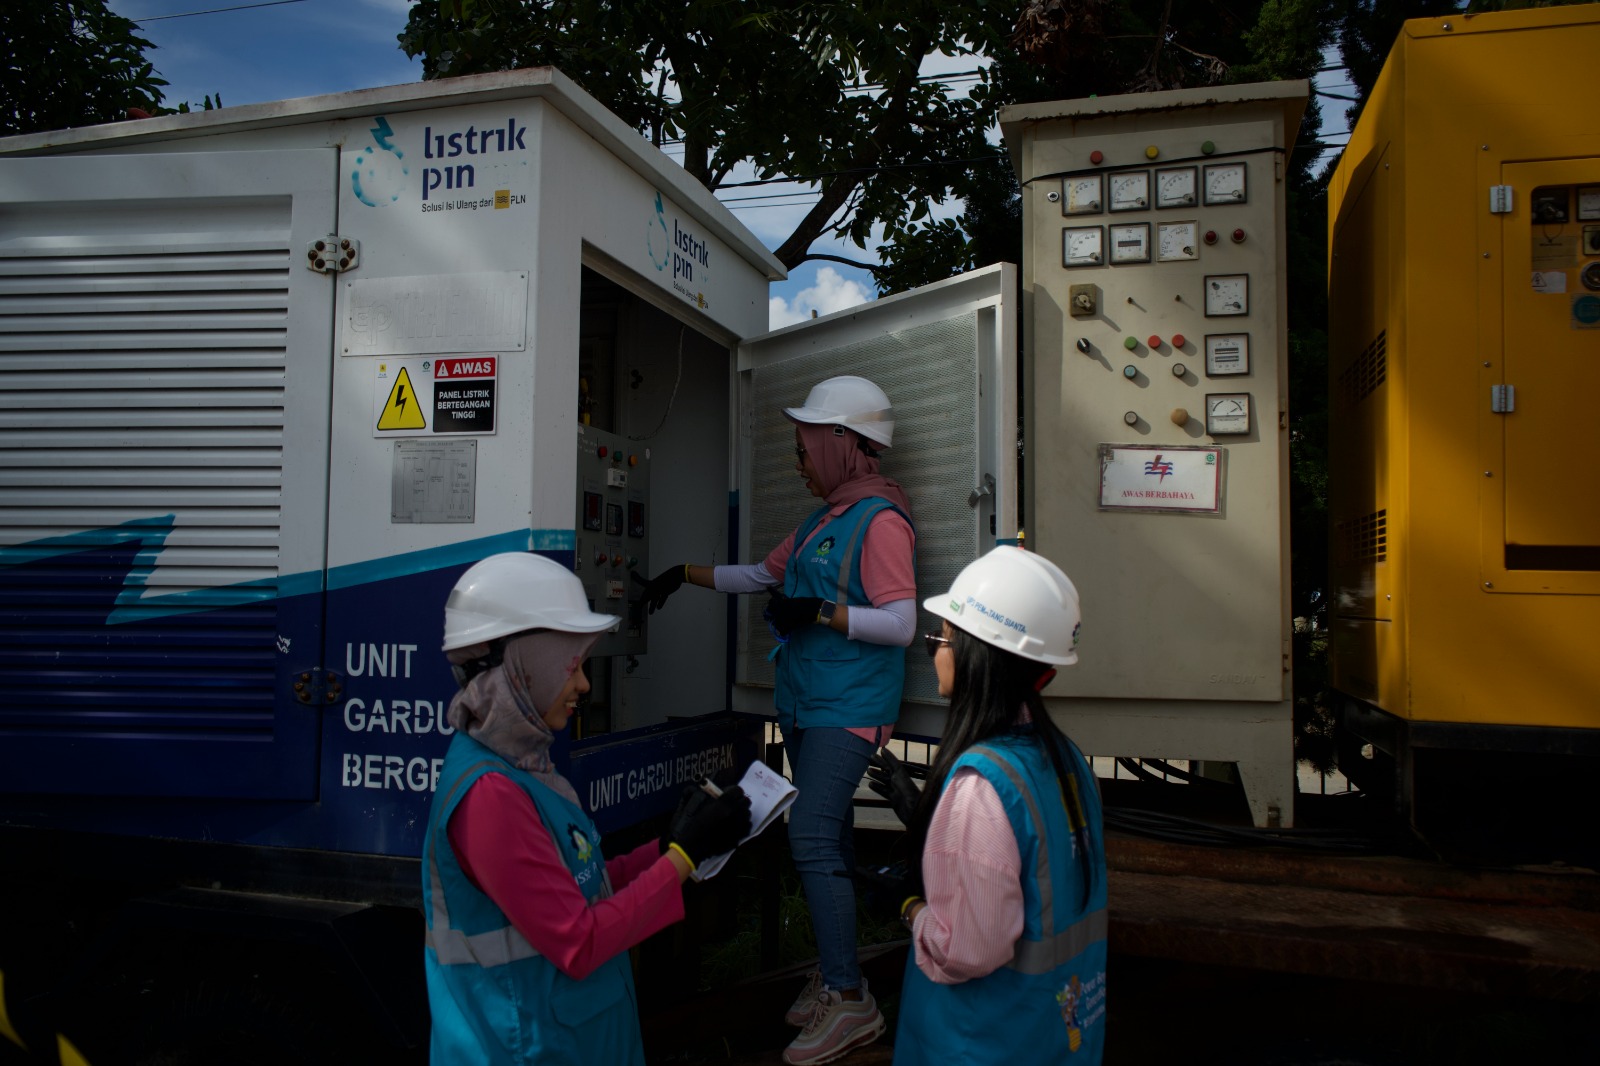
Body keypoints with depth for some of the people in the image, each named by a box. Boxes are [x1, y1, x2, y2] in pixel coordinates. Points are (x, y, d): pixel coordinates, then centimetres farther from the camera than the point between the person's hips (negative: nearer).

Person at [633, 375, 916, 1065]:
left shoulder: (880, 520, -12)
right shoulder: (822, 520, 17)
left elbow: (901, 624, -18)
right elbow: (761, 576, 26)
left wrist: (819, 611, -22)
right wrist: (684, 575, 24)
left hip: (848, 710, -9)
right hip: (805, 705, 9)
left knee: (812, 840, -14)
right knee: (827, 840, 13)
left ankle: (850, 1001, -5)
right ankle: (830, 974, 23)